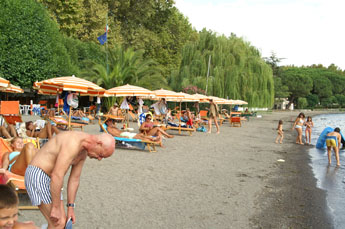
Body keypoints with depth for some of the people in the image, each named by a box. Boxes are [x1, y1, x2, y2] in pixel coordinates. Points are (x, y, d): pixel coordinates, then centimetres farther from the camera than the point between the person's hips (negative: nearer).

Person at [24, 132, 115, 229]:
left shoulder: (83, 152, 5)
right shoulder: (73, 143, -26)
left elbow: (74, 179, 10)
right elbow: (57, 176, -29)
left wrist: (70, 207, 10)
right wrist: (56, 208, -23)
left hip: (49, 179, 10)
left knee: (62, 220, 12)